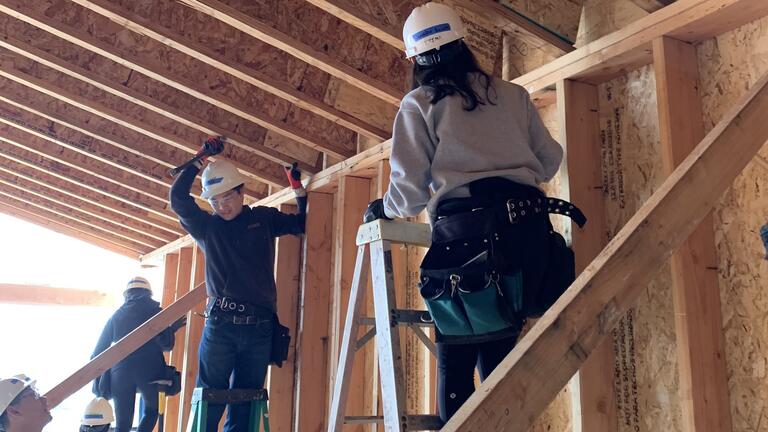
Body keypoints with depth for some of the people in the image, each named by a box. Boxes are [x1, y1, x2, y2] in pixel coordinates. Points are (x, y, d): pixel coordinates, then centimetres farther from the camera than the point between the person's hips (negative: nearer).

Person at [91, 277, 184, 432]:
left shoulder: (117, 314, 14)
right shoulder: (156, 312, 8)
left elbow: (101, 347, 9)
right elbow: (166, 345, 3)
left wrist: (98, 378, 17)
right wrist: (171, 330, 22)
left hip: (121, 371, 2)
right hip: (149, 370, -1)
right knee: (151, 411, 23)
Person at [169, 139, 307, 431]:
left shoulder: (264, 218, 13)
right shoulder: (207, 226, 12)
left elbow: (303, 223, 21)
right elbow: (178, 199, -1)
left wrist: (297, 187, 11)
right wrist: (200, 161, 0)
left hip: (260, 327, 1)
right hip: (220, 323, -1)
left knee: (245, 402, 4)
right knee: (209, 399, -3)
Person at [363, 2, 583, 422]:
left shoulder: (418, 104, 8)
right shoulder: (512, 94, 19)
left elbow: (410, 192, 2)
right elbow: (550, 160, 20)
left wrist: (381, 209, 23)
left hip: (466, 231, -4)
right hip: (528, 228, 4)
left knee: (456, 356, 3)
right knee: (499, 352, 11)